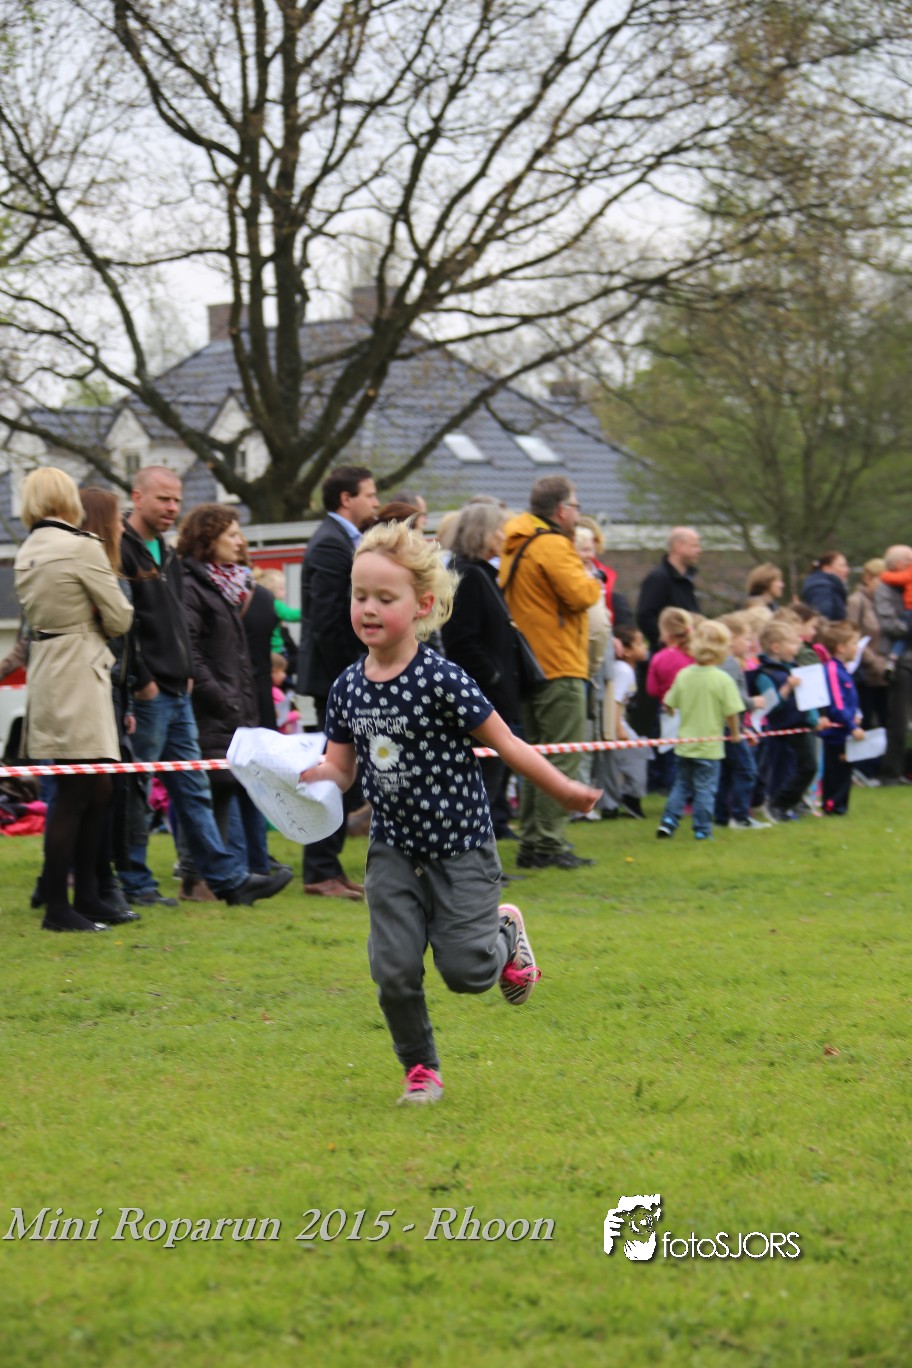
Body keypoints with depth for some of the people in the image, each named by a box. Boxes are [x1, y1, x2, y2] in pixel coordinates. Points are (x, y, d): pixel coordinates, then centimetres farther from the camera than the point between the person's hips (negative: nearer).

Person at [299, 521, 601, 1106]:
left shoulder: (442, 680, -18)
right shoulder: (348, 688, -2)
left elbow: (504, 742, -10)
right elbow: (341, 767, 6)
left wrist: (564, 790, -8)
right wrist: (300, 773, -14)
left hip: (459, 845, -4)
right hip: (395, 848, 4)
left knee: (467, 970, -4)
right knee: (394, 969, -4)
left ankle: (504, 928, 30)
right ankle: (421, 1069, 16)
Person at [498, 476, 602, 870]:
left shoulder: (514, 545, 15)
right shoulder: (552, 546, -14)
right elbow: (579, 594, -23)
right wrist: (594, 582, -1)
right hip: (558, 667, -9)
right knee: (563, 759, -6)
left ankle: (532, 842, 17)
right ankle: (549, 843, -9)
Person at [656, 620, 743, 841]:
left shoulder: (683, 675, -1)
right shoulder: (723, 680, -15)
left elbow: (670, 704, 7)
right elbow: (731, 713, -13)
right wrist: (735, 733, 6)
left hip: (684, 745, 4)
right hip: (709, 746, -4)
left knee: (681, 785, 17)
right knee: (705, 789, 4)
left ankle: (669, 820, 7)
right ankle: (702, 829, 7)